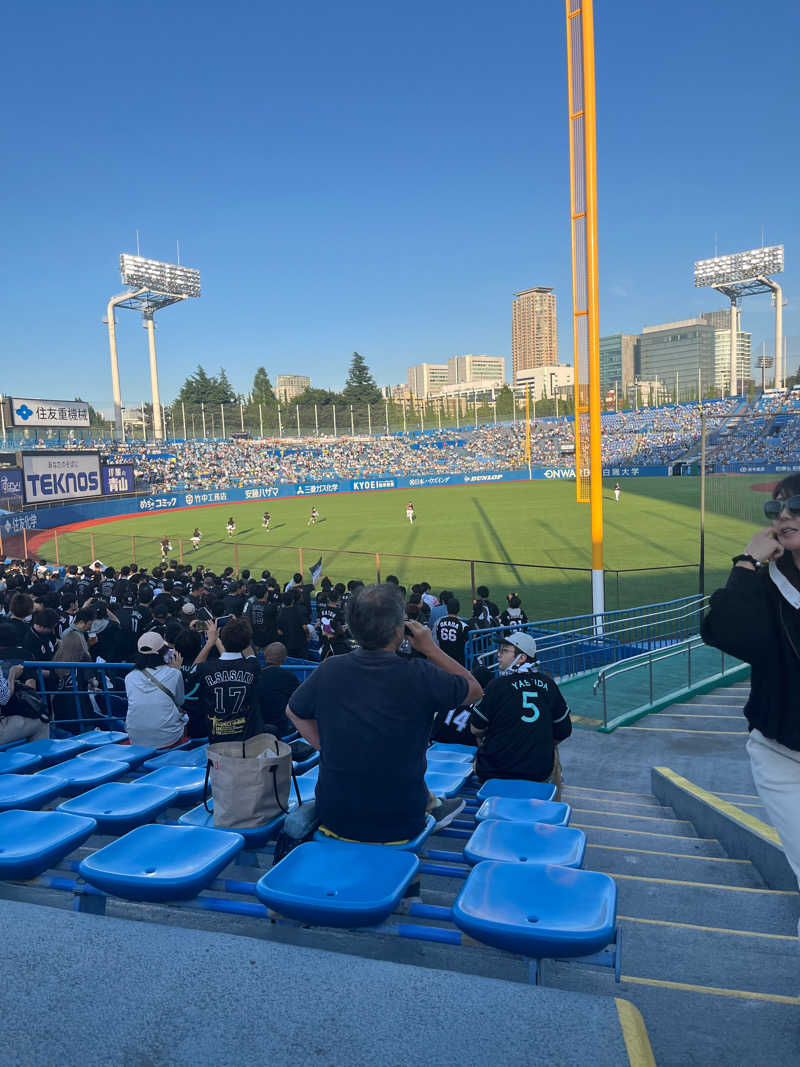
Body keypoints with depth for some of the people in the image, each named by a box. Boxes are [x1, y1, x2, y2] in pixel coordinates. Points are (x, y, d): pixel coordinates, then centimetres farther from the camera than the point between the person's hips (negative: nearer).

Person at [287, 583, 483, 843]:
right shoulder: (420, 676, -19)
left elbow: (294, 712, 10)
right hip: (399, 828, -2)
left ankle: (433, 805, 41)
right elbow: (474, 689, 1)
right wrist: (430, 649, 4)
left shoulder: (329, 670, -10)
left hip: (333, 819, 3)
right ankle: (432, 806, 41)